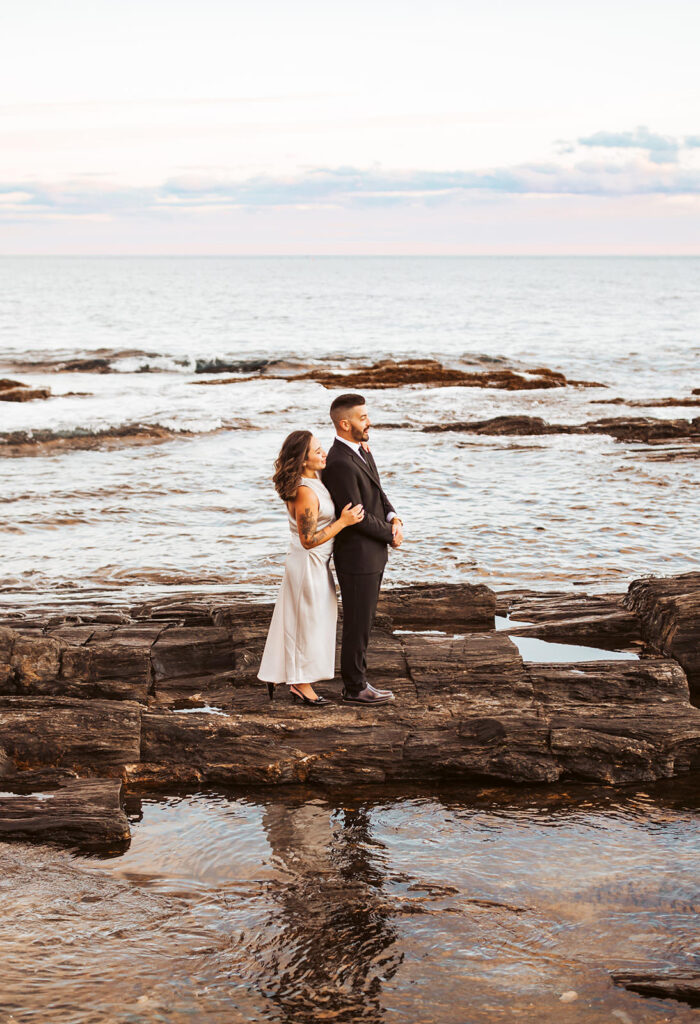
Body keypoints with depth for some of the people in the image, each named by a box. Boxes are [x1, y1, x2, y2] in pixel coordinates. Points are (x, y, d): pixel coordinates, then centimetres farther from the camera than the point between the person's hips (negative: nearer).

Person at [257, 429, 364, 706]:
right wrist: (343, 522, -25)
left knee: (297, 620, 18)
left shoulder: (312, 479, 2)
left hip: (314, 562, 9)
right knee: (308, 622, 4)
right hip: (309, 564, -9)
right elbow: (309, 540, -25)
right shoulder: (305, 493, -27)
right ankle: (302, 685, 18)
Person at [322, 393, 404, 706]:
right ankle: (355, 688, 14)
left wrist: (394, 520, -4)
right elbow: (357, 515, -22)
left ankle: (355, 680, 25)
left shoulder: (362, 451, 8)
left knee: (363, 621, 16)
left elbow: (378, 494, 15)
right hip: (357, 555, -9)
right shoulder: (339, 464, -24)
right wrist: (391, 536, -9)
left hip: (373, 554, 9)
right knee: (357, 624, 2)